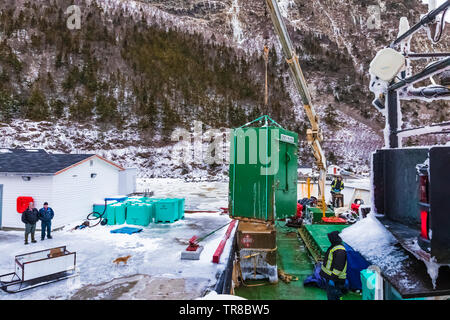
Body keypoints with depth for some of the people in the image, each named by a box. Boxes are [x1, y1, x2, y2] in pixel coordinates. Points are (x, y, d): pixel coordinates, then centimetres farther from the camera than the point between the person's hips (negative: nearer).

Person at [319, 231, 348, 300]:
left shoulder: (339, 250, -25)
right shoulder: (334, 246, 9)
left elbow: (339, 267, -27)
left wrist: (333, 278, -25)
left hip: (335, 279, -10)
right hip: (330, 276, 10)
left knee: (332, 296, -4)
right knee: (329, 294, 20)